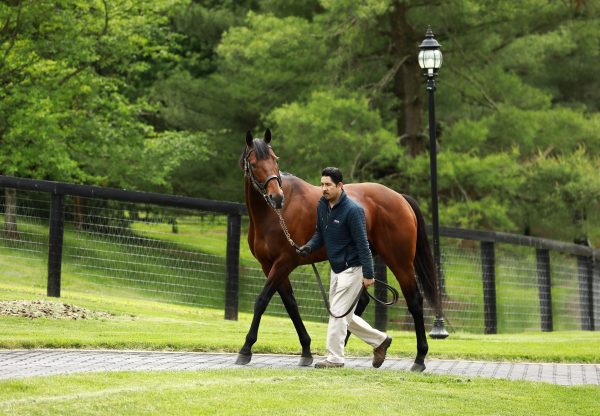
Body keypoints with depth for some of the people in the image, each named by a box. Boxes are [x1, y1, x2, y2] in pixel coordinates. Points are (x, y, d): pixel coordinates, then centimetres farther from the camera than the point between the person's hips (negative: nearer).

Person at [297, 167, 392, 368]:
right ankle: (380, 340, 28)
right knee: (344, 315, 15)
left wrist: (368, 274, -22)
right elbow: (320, 233, 15)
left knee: (338, 313, -8)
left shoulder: (352, 210, -20)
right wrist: (309, 246, -6)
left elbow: (362, 244, -20)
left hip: (352, 268, -9)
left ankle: (335, 358, 0)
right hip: (336, 269, 9)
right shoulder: (322, 206, 3)